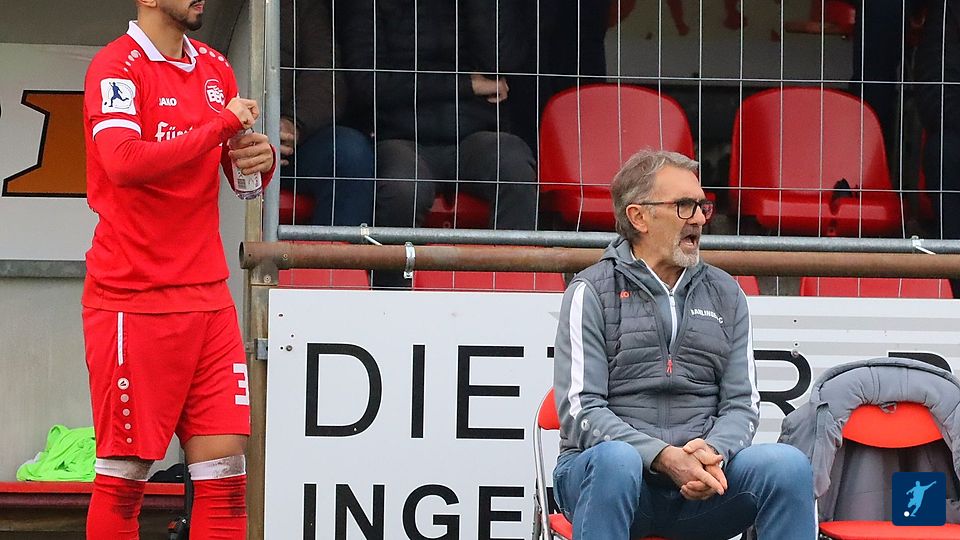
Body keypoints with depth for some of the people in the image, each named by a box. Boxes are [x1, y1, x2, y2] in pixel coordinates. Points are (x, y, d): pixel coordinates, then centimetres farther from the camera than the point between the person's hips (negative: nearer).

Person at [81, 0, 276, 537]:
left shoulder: (216, 69, 13)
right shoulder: (116, 65, -8)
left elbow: (241, 176, 20)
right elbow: (123, 161, -25)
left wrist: (260, 158, -3)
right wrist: (221, 124, -19)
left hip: (208, 297, 6)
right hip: (133, 302, -6)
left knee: (226, 468, 1)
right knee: (125, 476, -2)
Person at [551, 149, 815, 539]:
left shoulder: (726, 294, 16)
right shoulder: (592, 292, 3)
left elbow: (741, 403, 11)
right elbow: (580, 411, -6)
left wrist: (712, 452, -13)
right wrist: (665, 458, -20)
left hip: (701, 484, 3)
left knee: (789, 464, -25)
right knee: (616, 460, -38)